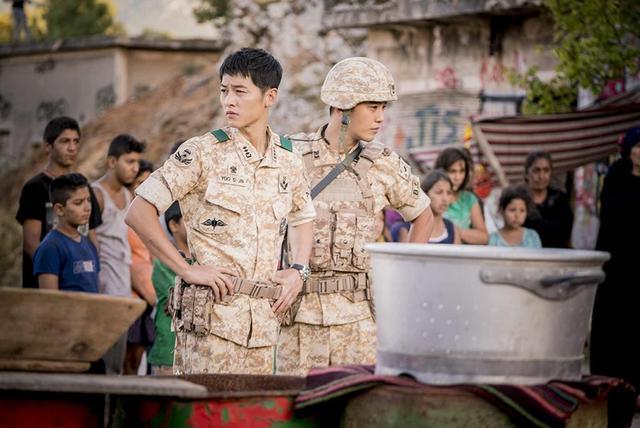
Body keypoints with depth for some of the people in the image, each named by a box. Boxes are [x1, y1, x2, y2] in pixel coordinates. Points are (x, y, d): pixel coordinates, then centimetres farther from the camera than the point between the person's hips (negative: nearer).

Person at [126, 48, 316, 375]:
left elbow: (303, 217, 29)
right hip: (211, 314, -5)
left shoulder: (288, 161, 10)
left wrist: (298, 270, 11)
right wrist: (186, 269, -11)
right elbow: (139, 213, -7)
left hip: (264, 316, 5)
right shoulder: (202, 153, -5)